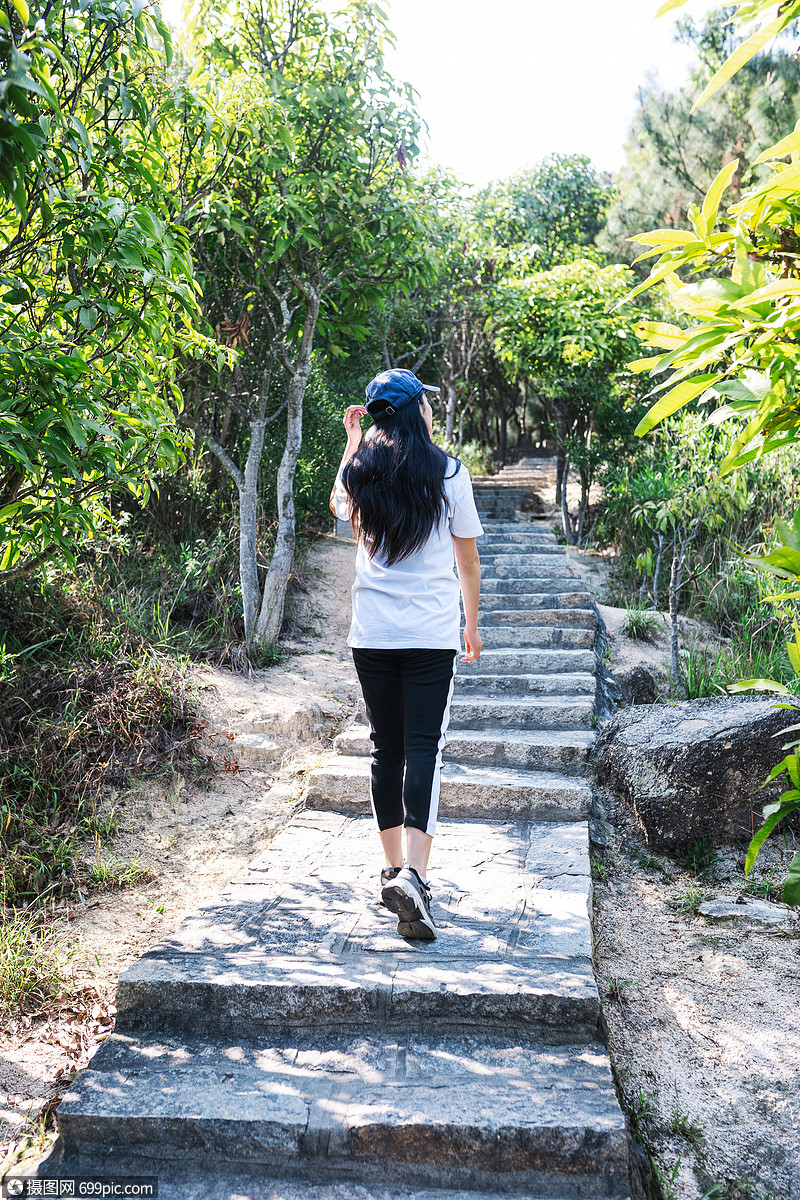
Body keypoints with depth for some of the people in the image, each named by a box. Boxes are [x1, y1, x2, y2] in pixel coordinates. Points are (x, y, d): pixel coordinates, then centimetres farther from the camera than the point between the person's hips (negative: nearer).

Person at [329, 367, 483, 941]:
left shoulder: (360, 470, 5)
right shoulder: (449, 473, -2)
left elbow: (339, 504, 30)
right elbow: (468, 559, 6)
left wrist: (352, 437, 32)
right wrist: (472, 625, 19)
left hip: (372, 632, 3)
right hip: (433, 633, -3)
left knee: (386, 749, 11)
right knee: (425, 748, -5)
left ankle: (394, 870, 20)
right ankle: (413, 875, -18)